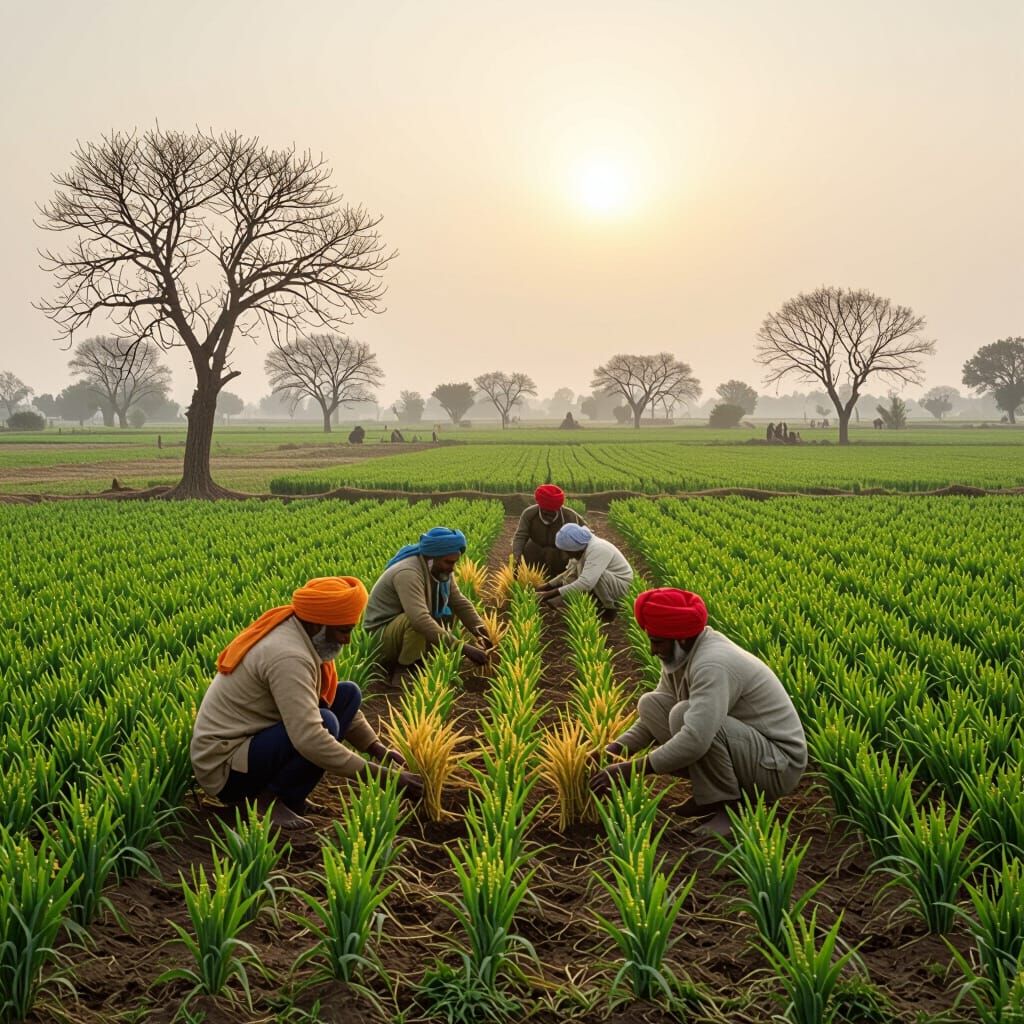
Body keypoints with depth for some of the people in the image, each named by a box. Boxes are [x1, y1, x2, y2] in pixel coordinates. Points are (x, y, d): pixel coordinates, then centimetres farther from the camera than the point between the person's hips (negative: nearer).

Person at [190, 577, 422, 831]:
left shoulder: (298, 636, 3)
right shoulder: (288, 656, -27)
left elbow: (337, 704, 11)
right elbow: (311, 739, -35)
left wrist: (377, 748, -2)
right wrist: (381, 775, -29)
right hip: (224, 766, -10)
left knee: (348, 694, 3)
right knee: (325, 723, -30)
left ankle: (288, 795, 2)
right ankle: (269, 799, -8)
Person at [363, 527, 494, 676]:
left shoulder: (440, 569, -5)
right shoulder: (408, 573, -31)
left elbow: (461, 603, -4)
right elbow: (420, 620, -42)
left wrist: (482, 634, -20)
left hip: (405, 628, 9)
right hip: (380, 636, -8)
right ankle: (404, 671, -14)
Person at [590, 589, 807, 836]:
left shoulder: (712, 664, -28)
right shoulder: (682, 655, 0)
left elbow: (695, 740, -37)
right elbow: (656, 714, 6)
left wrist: (630, 768, -31)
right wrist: (615, 749, -9)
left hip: (778, 765, -9)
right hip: (745, 747, 9)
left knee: (684, 713, -30)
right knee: (650, 705, -1)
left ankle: (730, 806, -12)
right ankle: (712, 795, 5)